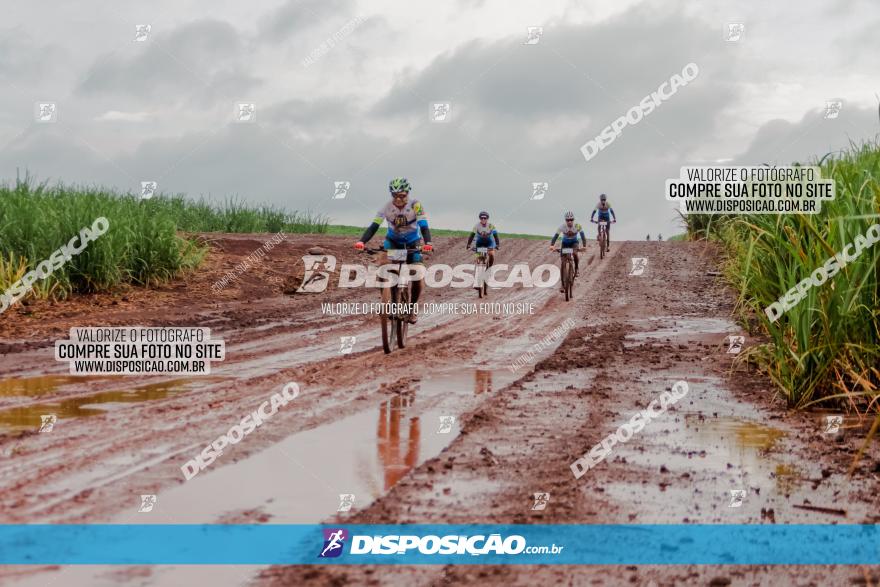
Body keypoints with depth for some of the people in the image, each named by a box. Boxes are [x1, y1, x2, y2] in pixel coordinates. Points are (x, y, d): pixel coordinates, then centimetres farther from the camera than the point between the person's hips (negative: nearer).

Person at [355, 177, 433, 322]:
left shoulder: (415, 205, -24)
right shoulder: (386, 207, -21)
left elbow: (424, 226, -33)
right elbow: (374, 226, -27)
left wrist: (428, 243, -53)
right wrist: (361, 241, -44)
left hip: (412, 243, -1)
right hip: (393, 241, 1)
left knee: (417, 278, -9)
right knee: (382, 263, -29)